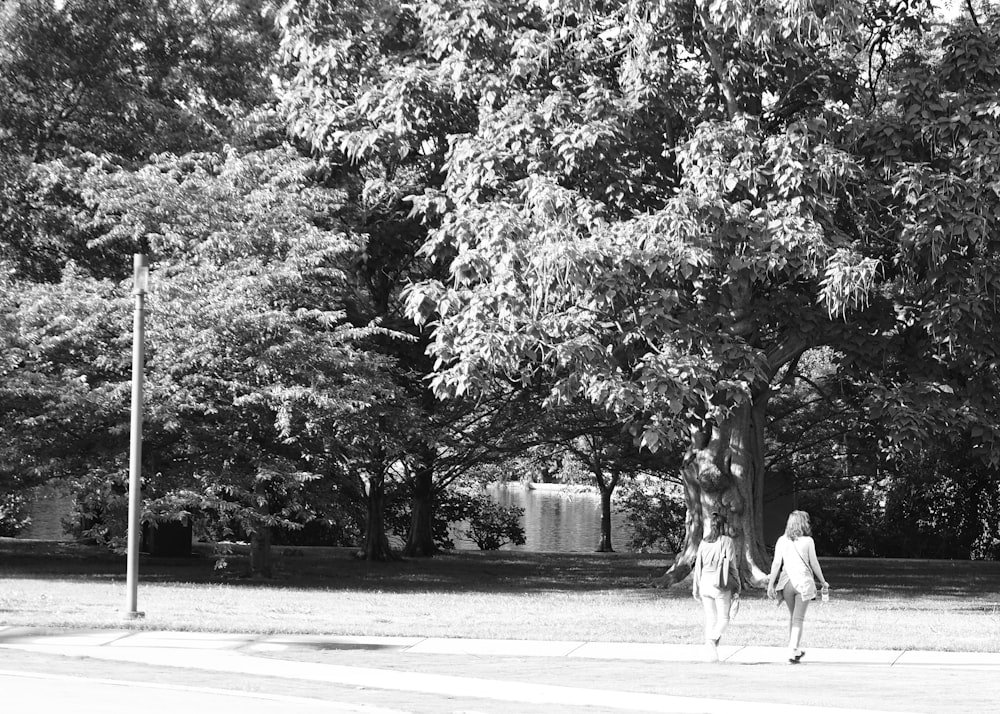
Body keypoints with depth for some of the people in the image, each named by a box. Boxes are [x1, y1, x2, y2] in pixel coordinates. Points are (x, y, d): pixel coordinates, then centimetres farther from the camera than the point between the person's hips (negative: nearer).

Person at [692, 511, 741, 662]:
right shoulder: (727, 541, -6)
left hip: (705, 583, 4)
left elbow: (698, 566, 7)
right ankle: (714, 638, -23)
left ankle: (712, 654, 7)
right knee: (723, 618, 5)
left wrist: (696, 589, 13)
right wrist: (737, 587, 2)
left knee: (710, 618, 10)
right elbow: (732, 566, -5)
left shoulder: (703, 542, 6)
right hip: (721, 586, -4)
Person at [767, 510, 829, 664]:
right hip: (803, 582, -3)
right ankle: (792, 652, -9)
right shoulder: (807, 541, -5)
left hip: (787, 582, 3)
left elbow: (776, 563, -1)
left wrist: (771, 584, 1)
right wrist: (823, 582, 14)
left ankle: (794, 650, 28)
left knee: (792, 616, 19)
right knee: (798, 619, -1)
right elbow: (814, 564, 1)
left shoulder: (782, 540, 2)